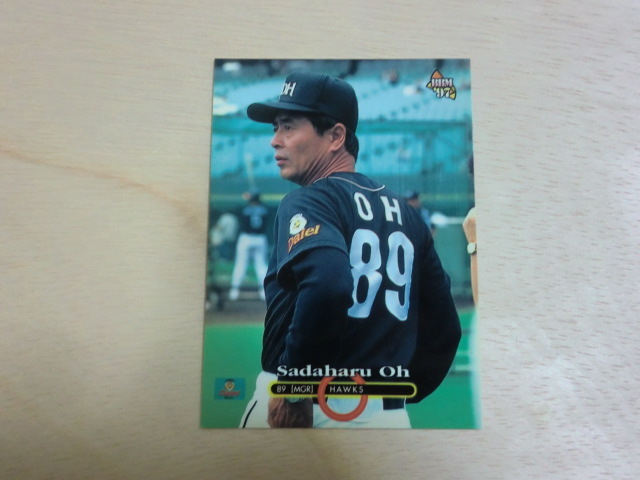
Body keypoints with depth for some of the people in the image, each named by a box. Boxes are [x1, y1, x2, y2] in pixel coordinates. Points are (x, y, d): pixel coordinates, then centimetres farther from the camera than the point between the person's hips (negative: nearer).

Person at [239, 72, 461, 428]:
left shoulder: (308, 201, -11)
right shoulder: (406, 212, 9)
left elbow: (326, 285, -32)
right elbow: (445, 328, 12)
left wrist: (294, 387, -20)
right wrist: (400, 393, 18)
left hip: (312, 408, -5)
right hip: (390, 414, 6)